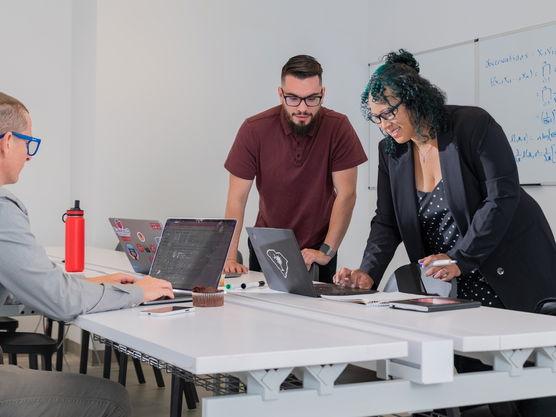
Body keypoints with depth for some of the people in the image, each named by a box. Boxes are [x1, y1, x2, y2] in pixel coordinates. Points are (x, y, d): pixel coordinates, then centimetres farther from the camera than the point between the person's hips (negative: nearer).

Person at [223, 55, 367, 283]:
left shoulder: (338, 128, -14)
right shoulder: (254, 129, -13)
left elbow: (346, 195, -12)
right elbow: (237, 198, -13)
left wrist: (327, 251, -20)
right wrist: (230, 258, -22)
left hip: (317, 251, 0)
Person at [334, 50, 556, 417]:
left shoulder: (472, 124, -14)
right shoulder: (391, 152, 3)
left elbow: (502, 198, -19)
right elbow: (387, 222, 3)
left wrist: (459, 259, -25)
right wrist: (368, 273, -14)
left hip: (515, 275, -4)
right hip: (460, 289, 5)